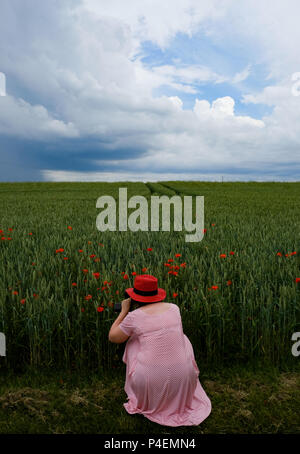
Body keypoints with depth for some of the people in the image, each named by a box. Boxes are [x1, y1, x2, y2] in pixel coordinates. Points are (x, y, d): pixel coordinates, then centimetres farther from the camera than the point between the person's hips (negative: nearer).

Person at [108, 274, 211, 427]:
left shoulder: (134, 316, -8)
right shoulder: (174, 308, 3)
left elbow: (113, 337, 8)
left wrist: (124, 311, 15)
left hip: (151, 380, -2)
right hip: (183, 380, 2)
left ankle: (140, 402, 35)